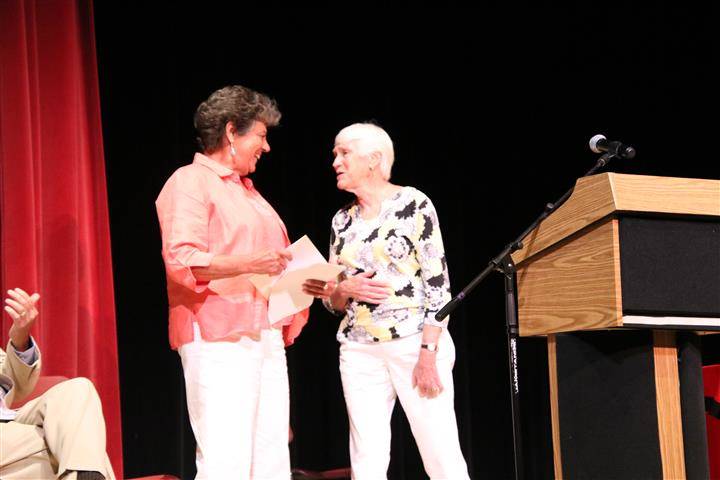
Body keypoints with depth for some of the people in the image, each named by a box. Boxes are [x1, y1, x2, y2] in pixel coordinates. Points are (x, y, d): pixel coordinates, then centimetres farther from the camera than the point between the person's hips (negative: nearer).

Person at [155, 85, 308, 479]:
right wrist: (249, 263, -24)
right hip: (219, 342, -9)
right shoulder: (190, 183, -4)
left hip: (266, 339, 9)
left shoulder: (246, 190, 23)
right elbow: (180, 261, -16)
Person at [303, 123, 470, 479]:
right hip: (359, 351, 5)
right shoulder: (342, 220, 12)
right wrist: (344, 289, -8)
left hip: (415, 343, -5)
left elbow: (438, 283, -8)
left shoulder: (413, 204, -3)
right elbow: (335, 302, 16)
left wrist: (429, 354, -15)